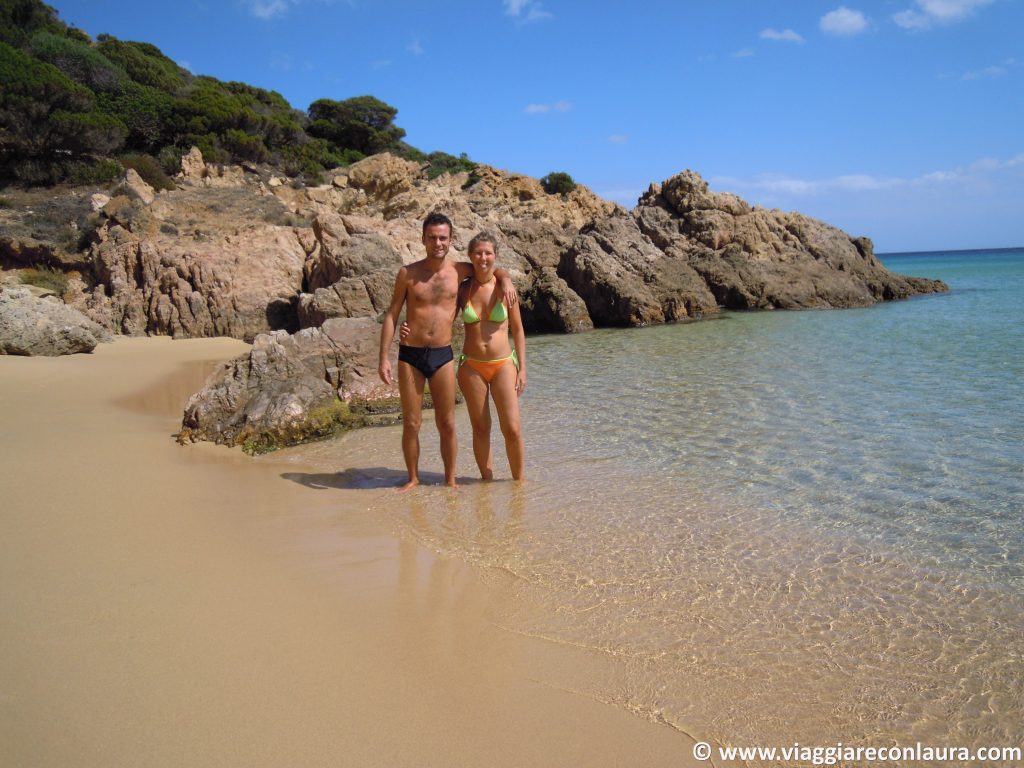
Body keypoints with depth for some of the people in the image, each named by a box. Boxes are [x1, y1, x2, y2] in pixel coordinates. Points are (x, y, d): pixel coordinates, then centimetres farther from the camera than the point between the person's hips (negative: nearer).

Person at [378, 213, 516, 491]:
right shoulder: (407, 274, -1)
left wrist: (506, 281, -3)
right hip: (410, 356, -1)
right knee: (411, 424, 5)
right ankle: (413, 478, 22)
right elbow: (391, 316, 1)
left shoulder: (459, 270, 4)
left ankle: (450, 480, 19)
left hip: (443, 355, 1)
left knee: (447, 425, 5)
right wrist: (384, 358, -5)